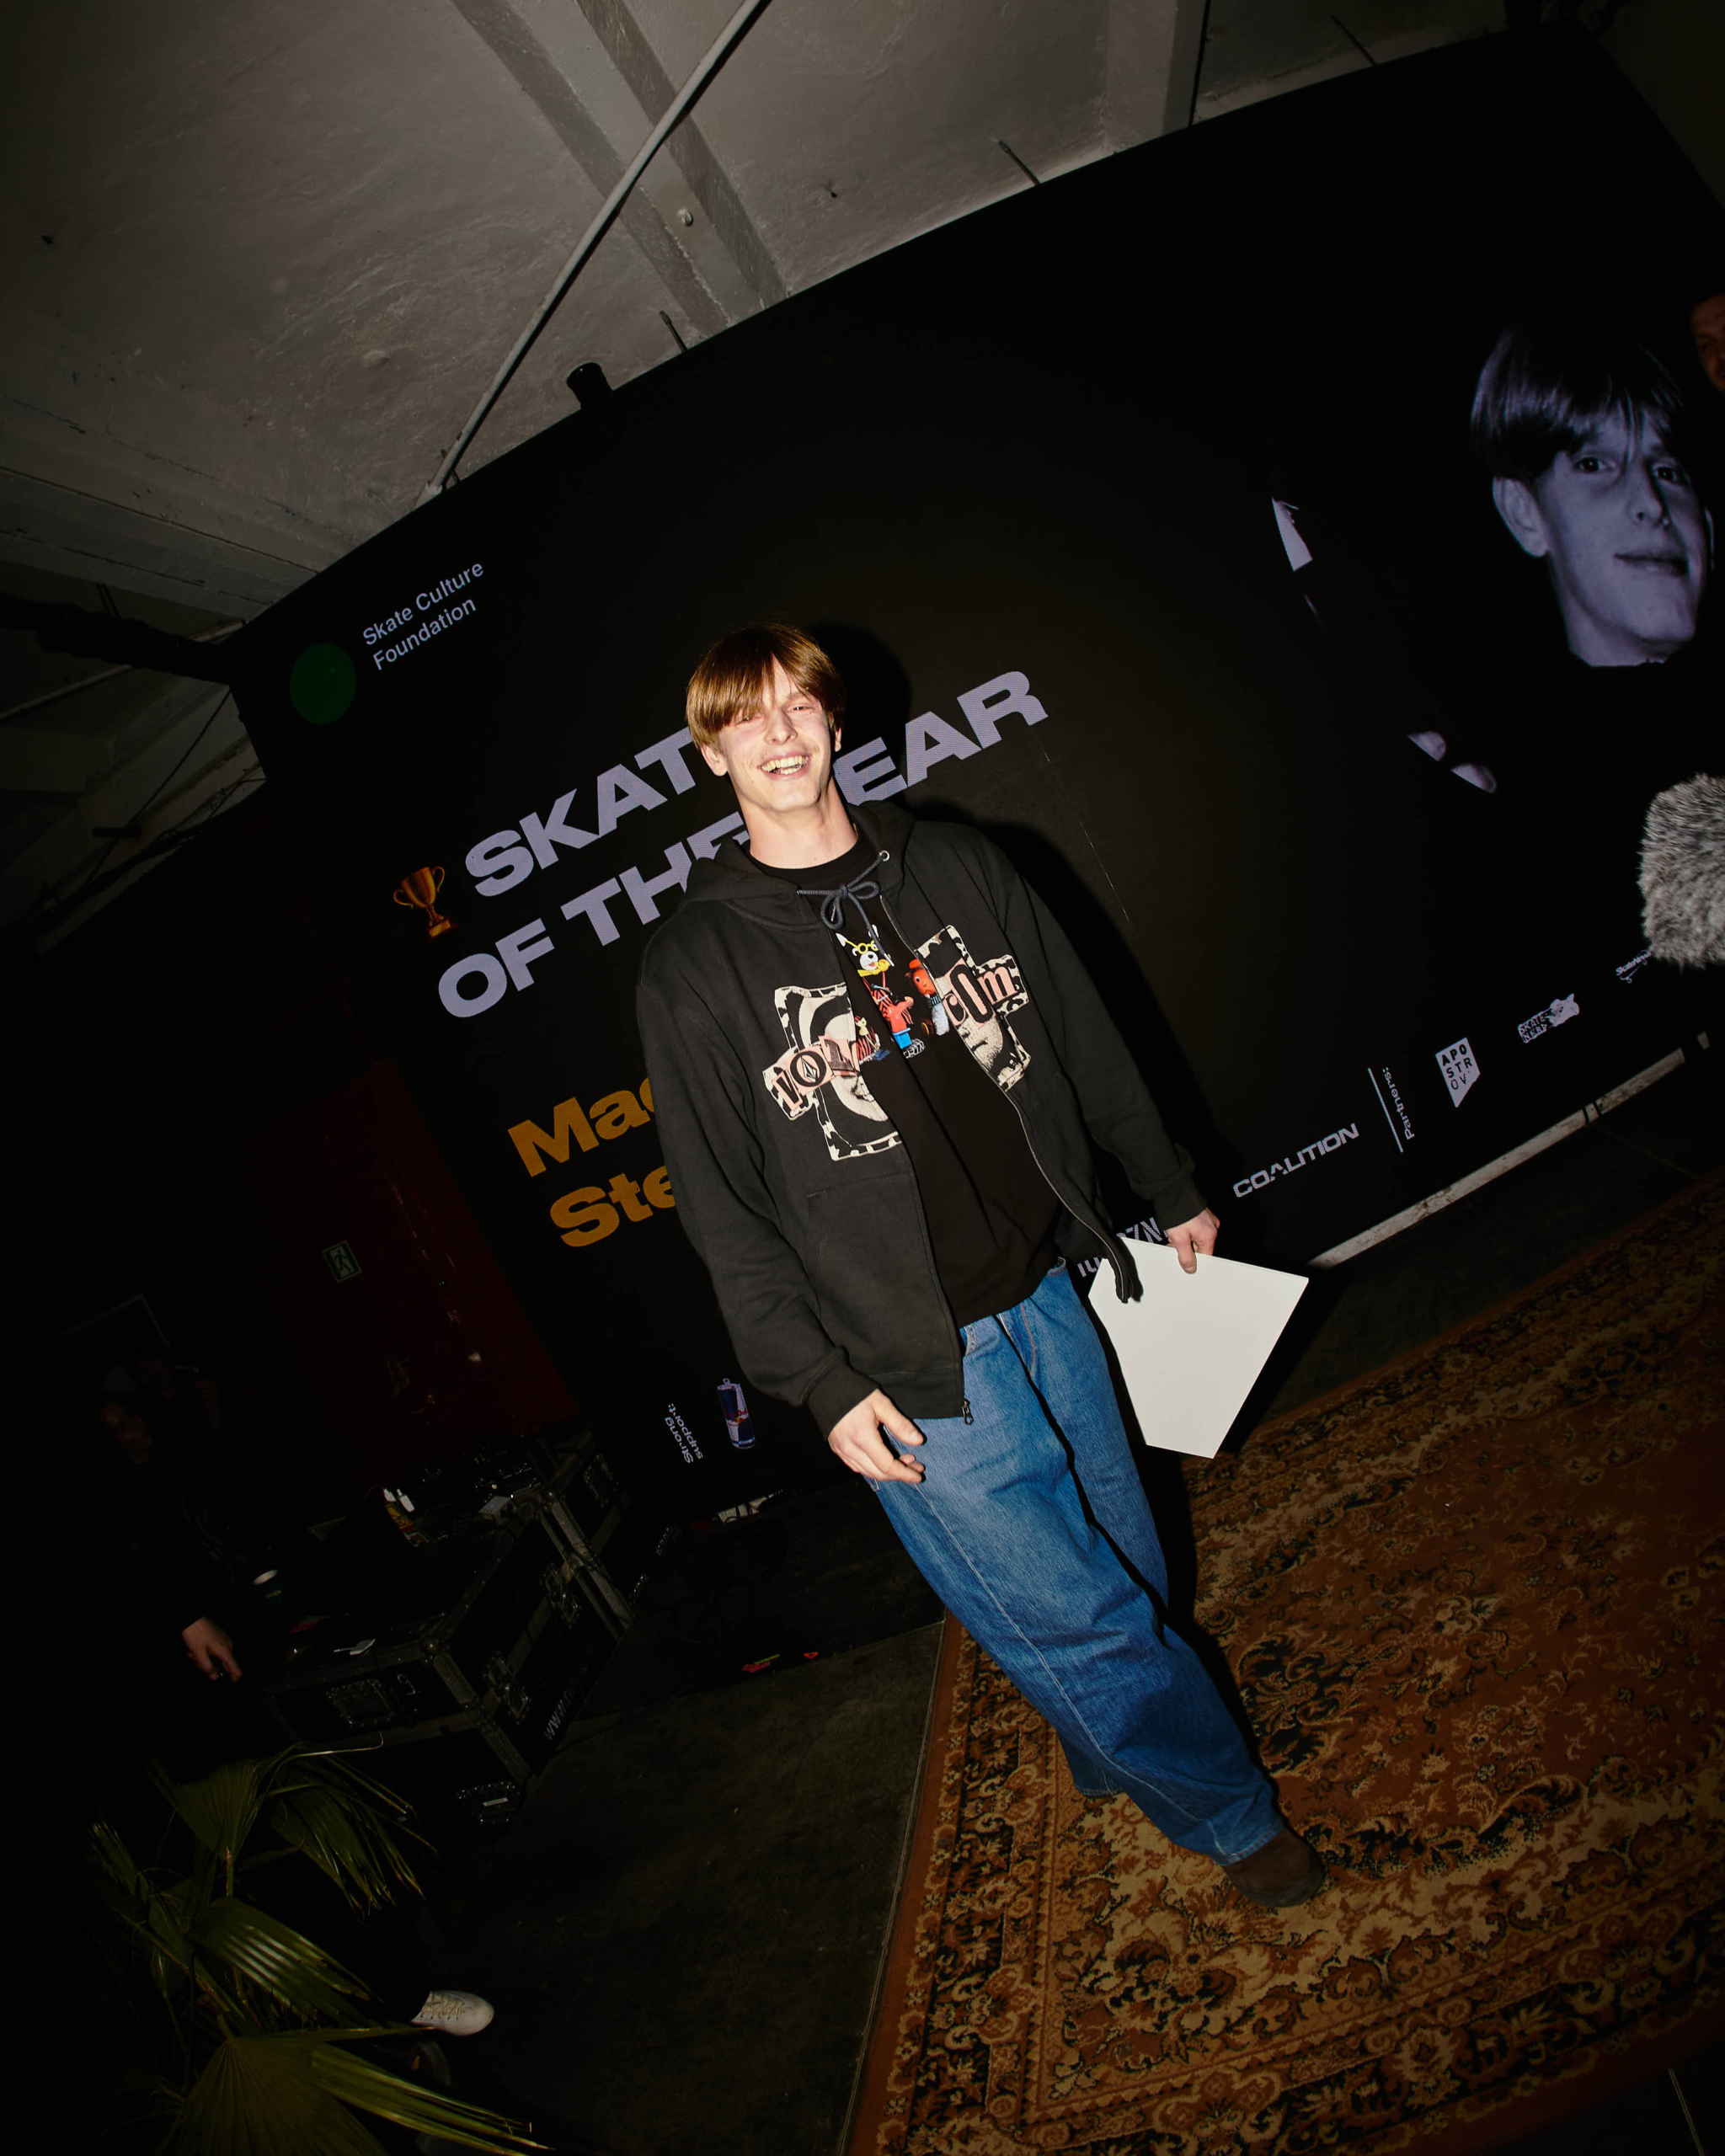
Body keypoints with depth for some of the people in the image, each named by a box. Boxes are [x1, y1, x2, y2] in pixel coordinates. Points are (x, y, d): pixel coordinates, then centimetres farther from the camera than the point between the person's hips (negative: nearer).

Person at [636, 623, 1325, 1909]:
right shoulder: (696, 968, -7)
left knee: (1132, 1571, 18)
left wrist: (1173, 1187, 16)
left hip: (1047, 1295, 5)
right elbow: (724, 1210, -7)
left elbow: (1086, 1039, 12)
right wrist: (822, 1384, -9)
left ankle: (1124, 1763, 48)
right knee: (1077, 1620, 3)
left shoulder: (960, 870, 5)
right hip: (916, 1374, -4)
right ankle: (1232, 1815, 30)